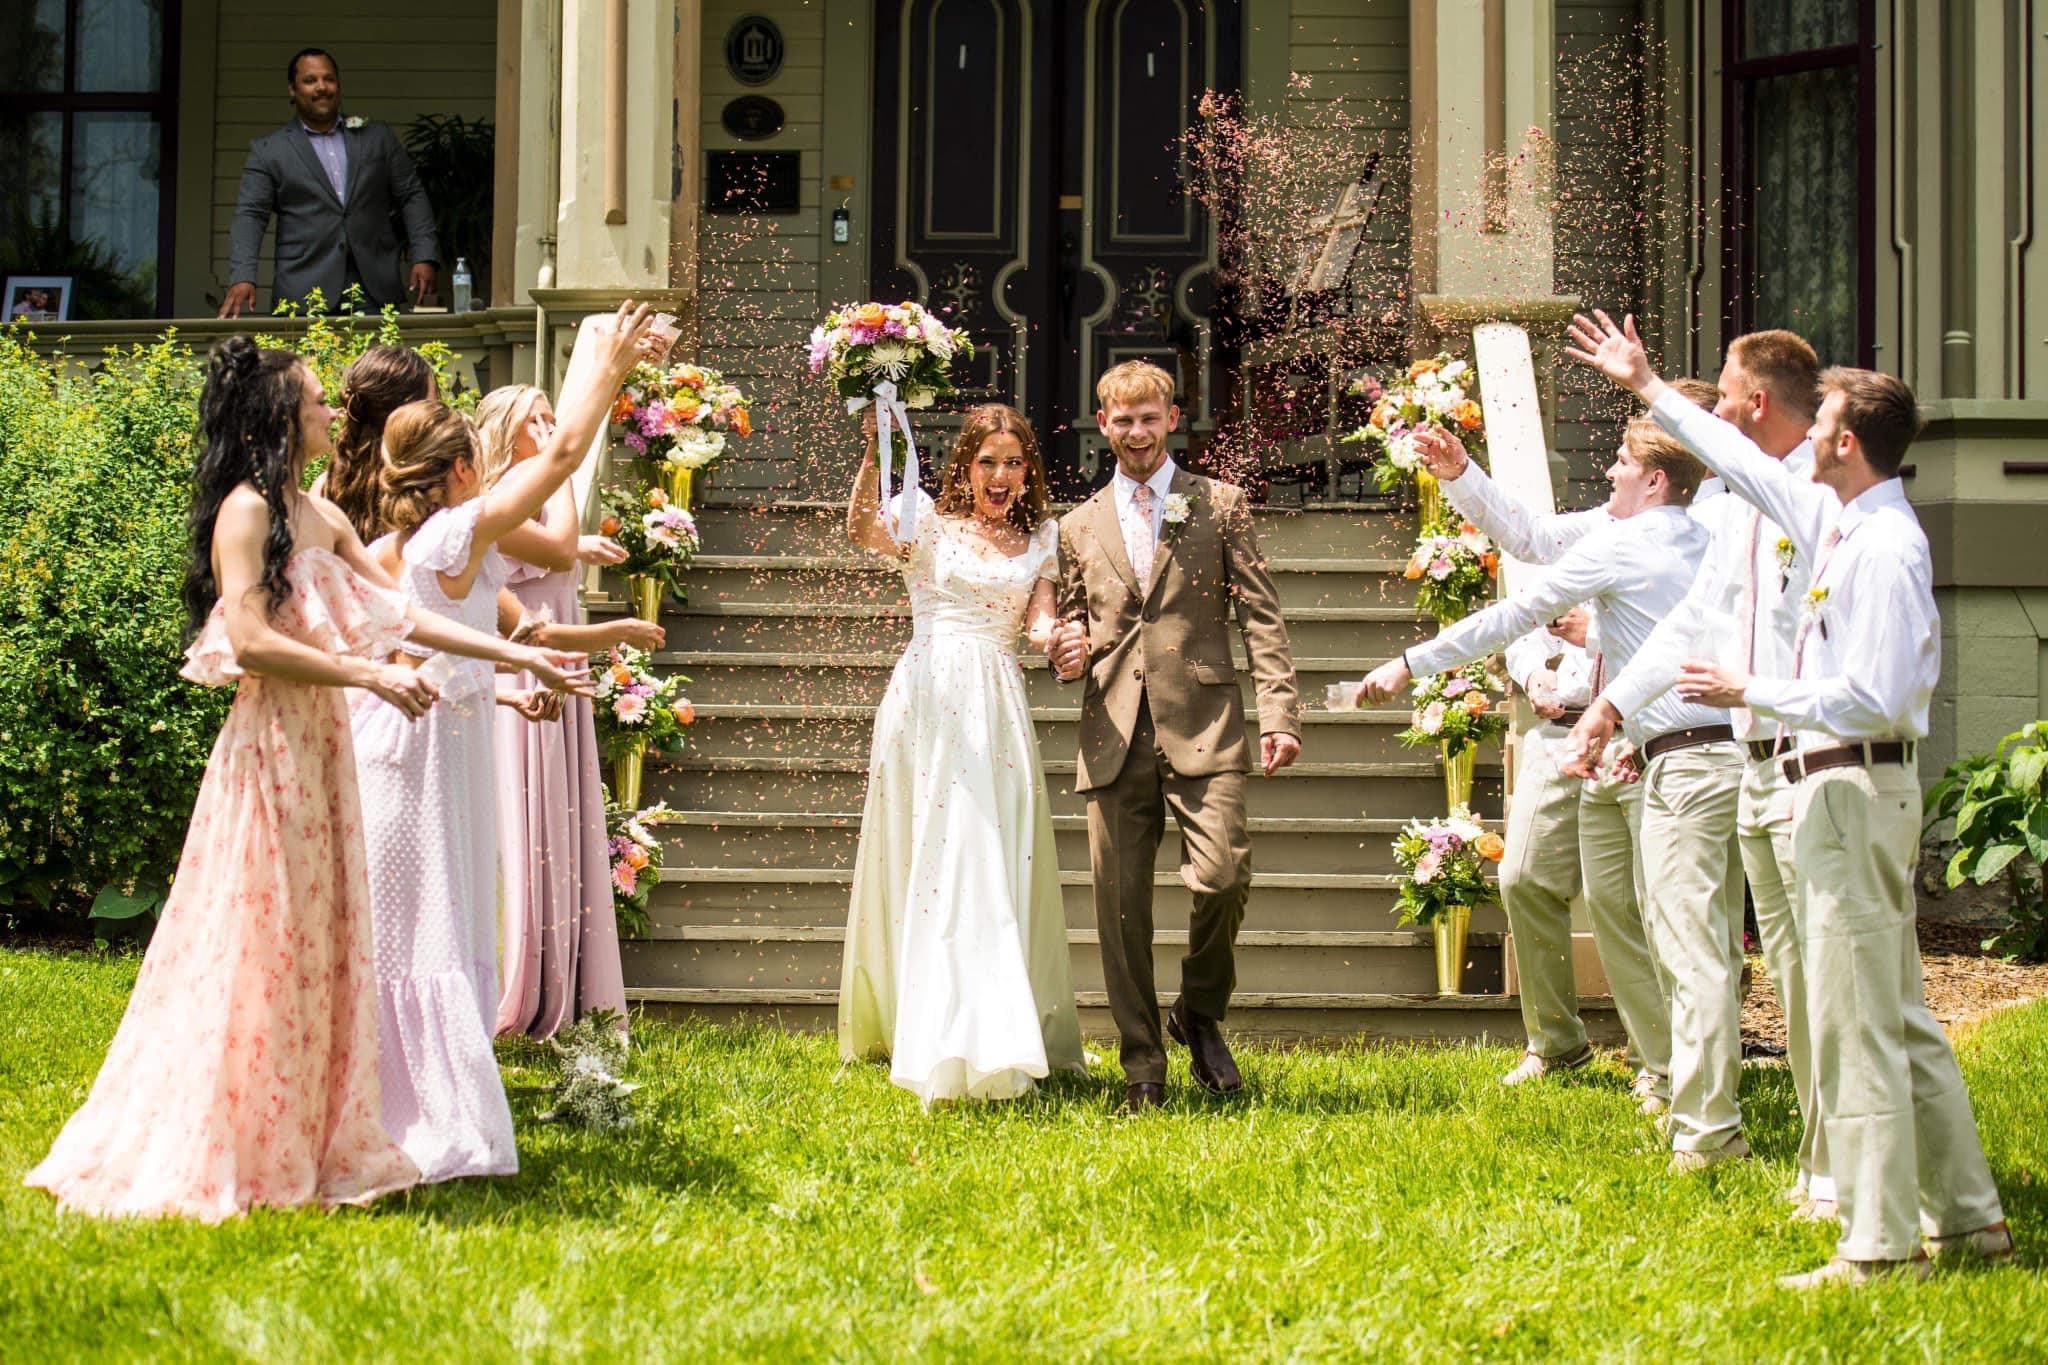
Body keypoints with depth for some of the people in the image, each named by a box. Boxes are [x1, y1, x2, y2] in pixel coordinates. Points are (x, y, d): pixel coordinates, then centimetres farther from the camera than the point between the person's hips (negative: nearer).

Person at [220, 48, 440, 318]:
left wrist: (424, 257, 1)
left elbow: (411, 196, 15)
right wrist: (242, 278, -15)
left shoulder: (378, 138, 15)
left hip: (376, 293, 2)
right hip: (304, 295, -2)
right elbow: (250, 215, 1)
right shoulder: (268, 151, 8)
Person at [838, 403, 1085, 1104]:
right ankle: (945, 1045, -10)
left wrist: (1057, 636, -18)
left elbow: (1040, 619, 5)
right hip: (928, 699, -3)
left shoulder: (1041, 540, 18)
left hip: (998, 708, 3)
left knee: (1000, 863, 3)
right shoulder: (930, 521, 6)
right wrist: (874, 450, -28)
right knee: (940, 859, -8)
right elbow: (863, 529, -14)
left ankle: (994, 1041, 11)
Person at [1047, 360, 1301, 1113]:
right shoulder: (1079, 528, 18)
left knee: (1222, 877, -19)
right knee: (1120, 908, 0)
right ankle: (1142, 1072, 11)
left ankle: (1202, 1012, 9)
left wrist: (1279, 713, -7)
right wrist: (1066, 653, 0)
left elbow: (1262, 616, 4)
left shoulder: (1220, 505, 9)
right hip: (1115, 737, 3)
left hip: (1204, 728, -3)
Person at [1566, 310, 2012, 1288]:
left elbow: (1874, 698, -22)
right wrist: (1648, 387, 33)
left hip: (1855, 787, -10)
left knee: (1855, 1022, -6)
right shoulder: (1836, 520, 10)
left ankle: (1879, 1244, -1)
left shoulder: (1886, 547, -18)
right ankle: (1967, 1217, 21)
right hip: (1835, 785, 10)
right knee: (1899, 1016, 14)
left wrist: (1751, 692, -14)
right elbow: (1749, 466, 25)